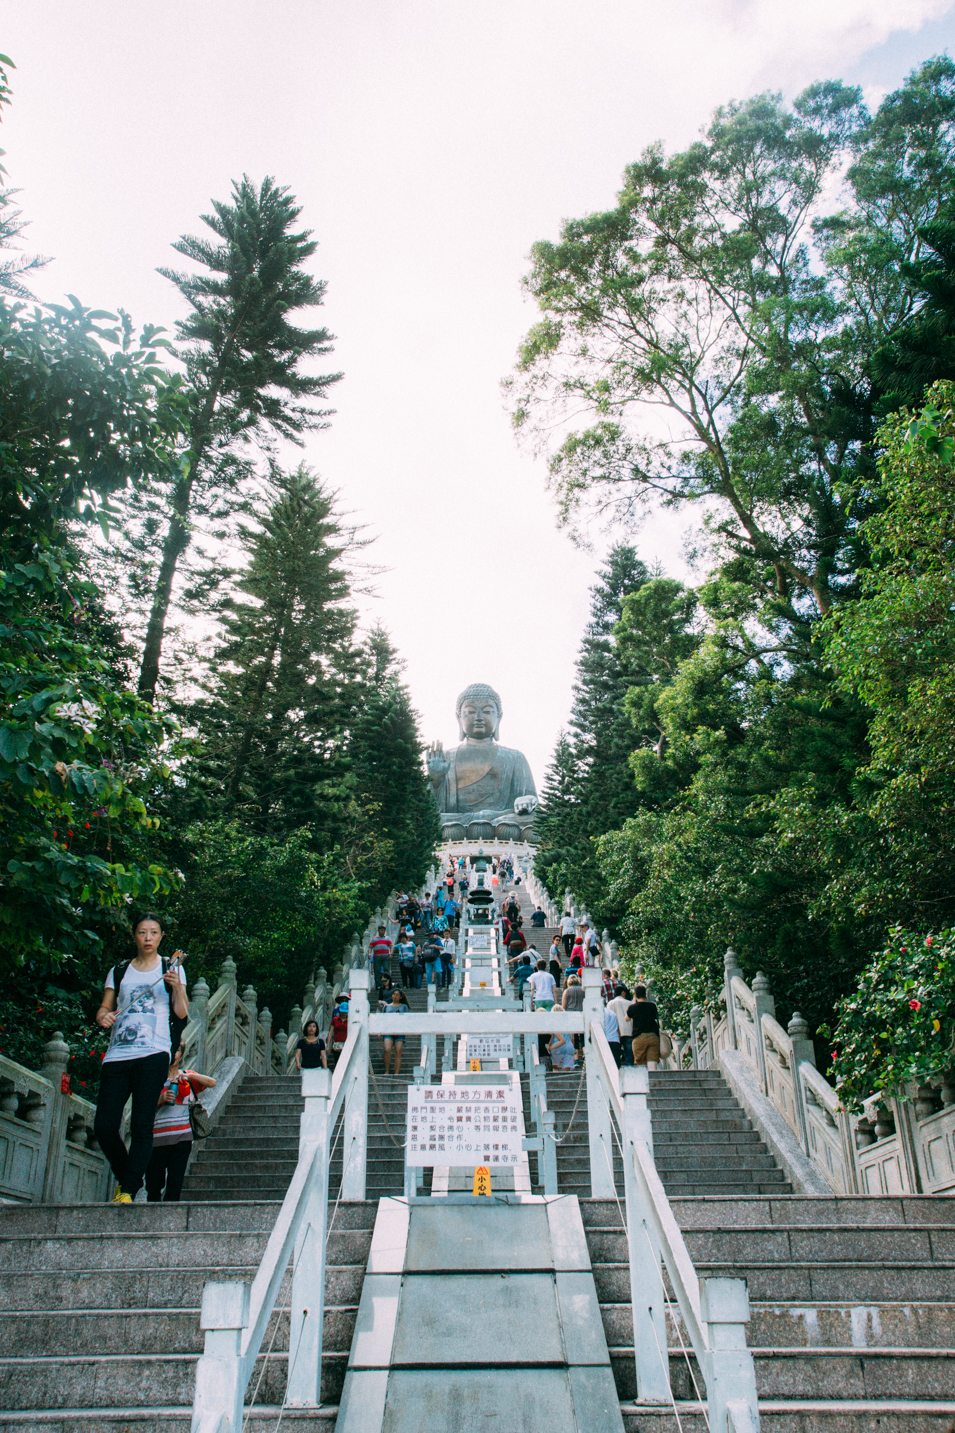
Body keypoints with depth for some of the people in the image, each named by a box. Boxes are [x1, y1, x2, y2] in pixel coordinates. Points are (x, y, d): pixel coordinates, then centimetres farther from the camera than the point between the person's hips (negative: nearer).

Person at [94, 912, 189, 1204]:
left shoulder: (171, 968, 12)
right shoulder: (119, 971, 18)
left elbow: (181, 1013, 7)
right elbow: (104, 1008, 17)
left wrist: (176, 987, -11)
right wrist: (103, 1017, -5)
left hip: (153, 1054, -3)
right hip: (117, 1055, 3)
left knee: (142, 1126, -10)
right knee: (104, 1127, -4)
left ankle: (128, 1191, -3)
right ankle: (125, 1177, 20)